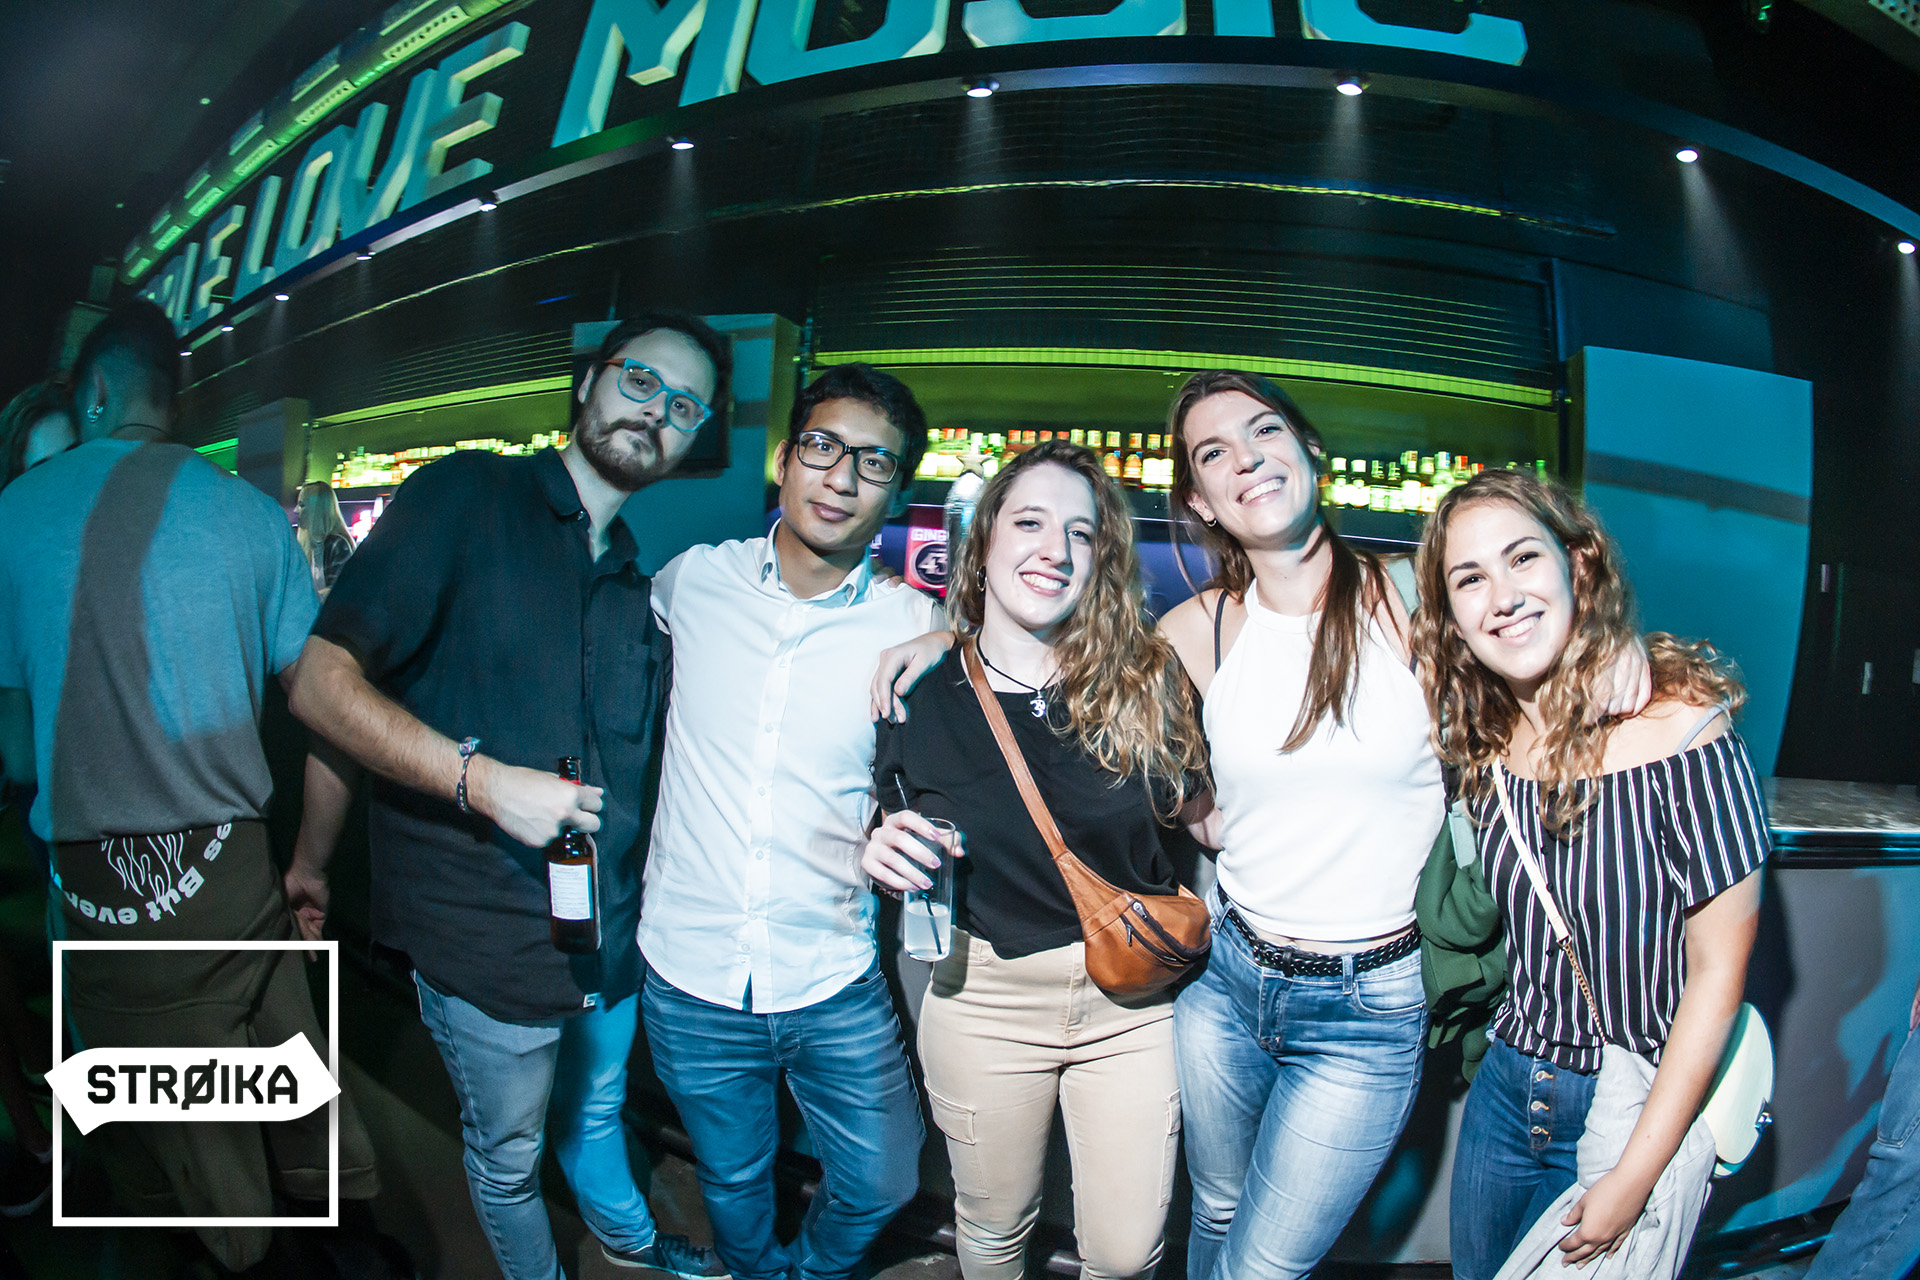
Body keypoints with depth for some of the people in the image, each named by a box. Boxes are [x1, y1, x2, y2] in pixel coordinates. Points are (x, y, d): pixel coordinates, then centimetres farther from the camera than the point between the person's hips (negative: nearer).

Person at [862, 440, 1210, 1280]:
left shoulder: (1147, 680, -9)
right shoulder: (921, 696, -7)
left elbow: (1197, 812, 2)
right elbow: (896, 828, 7)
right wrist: (882, 853, -13)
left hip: (1133, 1002, 0)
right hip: (984, 998, 0)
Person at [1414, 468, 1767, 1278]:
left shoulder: (1680, 727, -20)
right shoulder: (1482, 737, -4)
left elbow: (1717, 973, -17)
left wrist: (1636, 1176, -15)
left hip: (1638, 1112, -5)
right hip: (1506, 1088, 5)